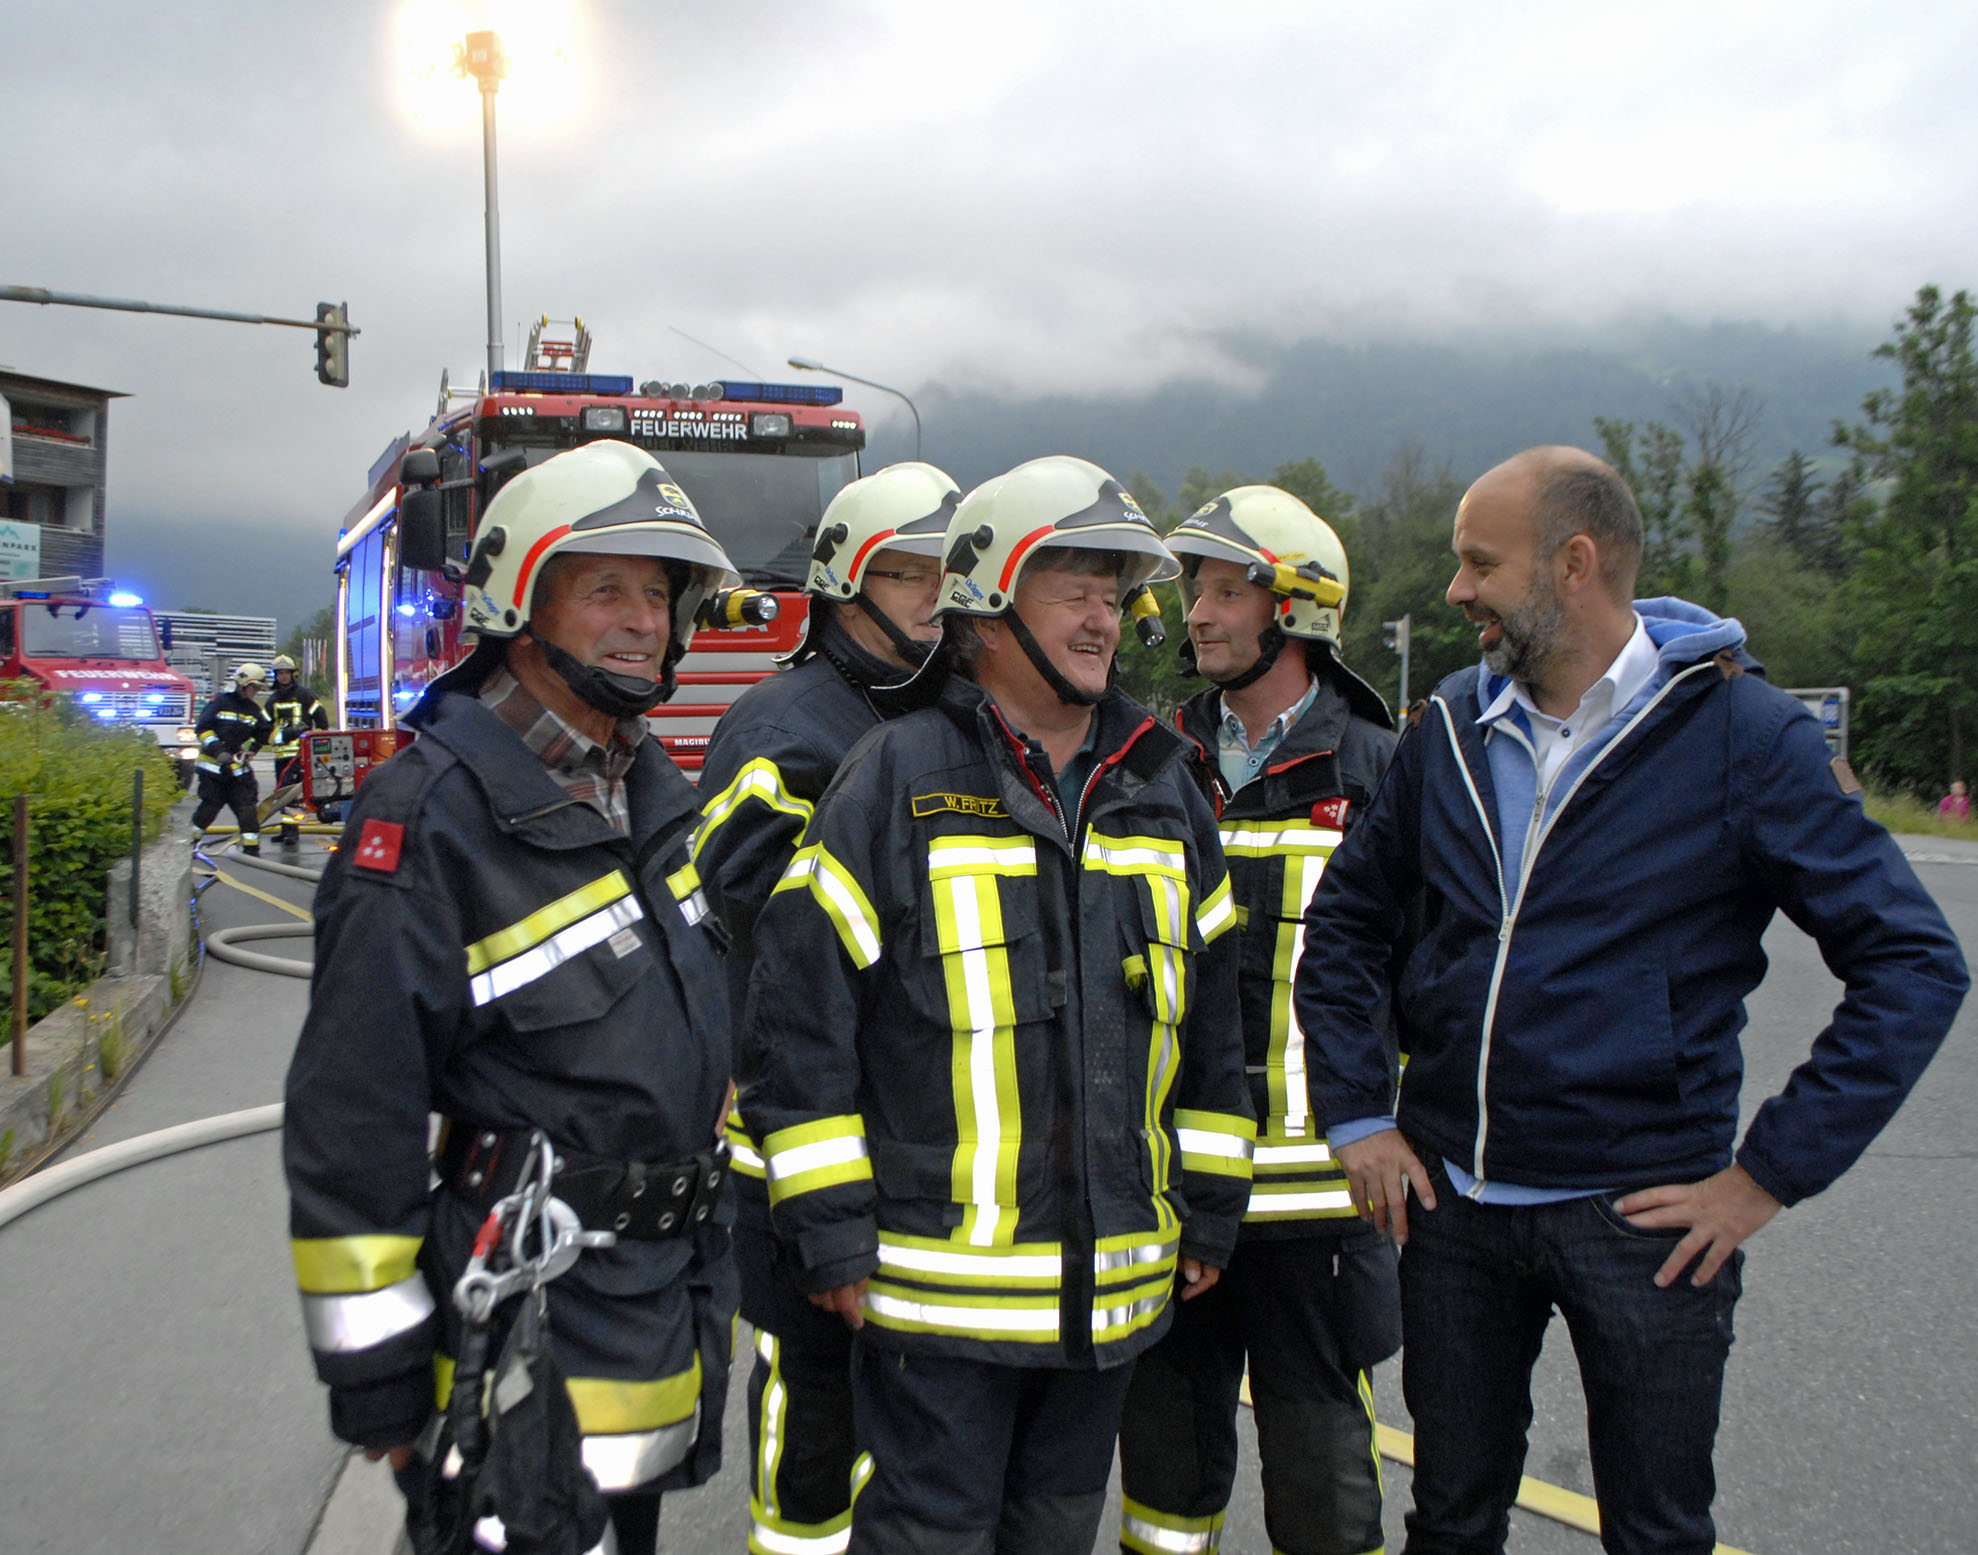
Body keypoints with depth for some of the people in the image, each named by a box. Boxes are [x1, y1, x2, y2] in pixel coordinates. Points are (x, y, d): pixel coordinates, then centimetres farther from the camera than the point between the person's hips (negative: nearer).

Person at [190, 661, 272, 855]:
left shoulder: (254, 710, 10)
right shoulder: (219, 703, -5)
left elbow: (267, 733, 10)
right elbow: (202, 729, -7)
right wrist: (217, 749, -19)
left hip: (239, 766, 4)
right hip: (213, 764, -4)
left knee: (247, 808, -5)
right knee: (210, 806, 2)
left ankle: (251, 849, -1)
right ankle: (195, 839, 25)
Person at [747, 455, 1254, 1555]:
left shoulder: (1164, 790, 9)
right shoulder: (898, 777, -8)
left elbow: (1213, 1020, 14)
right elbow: (801, 1010, -9)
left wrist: (1210, 1212, 13)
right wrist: (832, 1234, -10)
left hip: (1114, 1286, 5)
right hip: (937, 1283, -5)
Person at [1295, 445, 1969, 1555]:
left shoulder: (1742, 733, -11)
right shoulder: (1456, 727, 3)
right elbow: (1346, 920, 14)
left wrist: (1769, 1174, -13)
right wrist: (1359, 1114, 5)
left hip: (1644, 1214, -3)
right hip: (1451, 1202, 4)